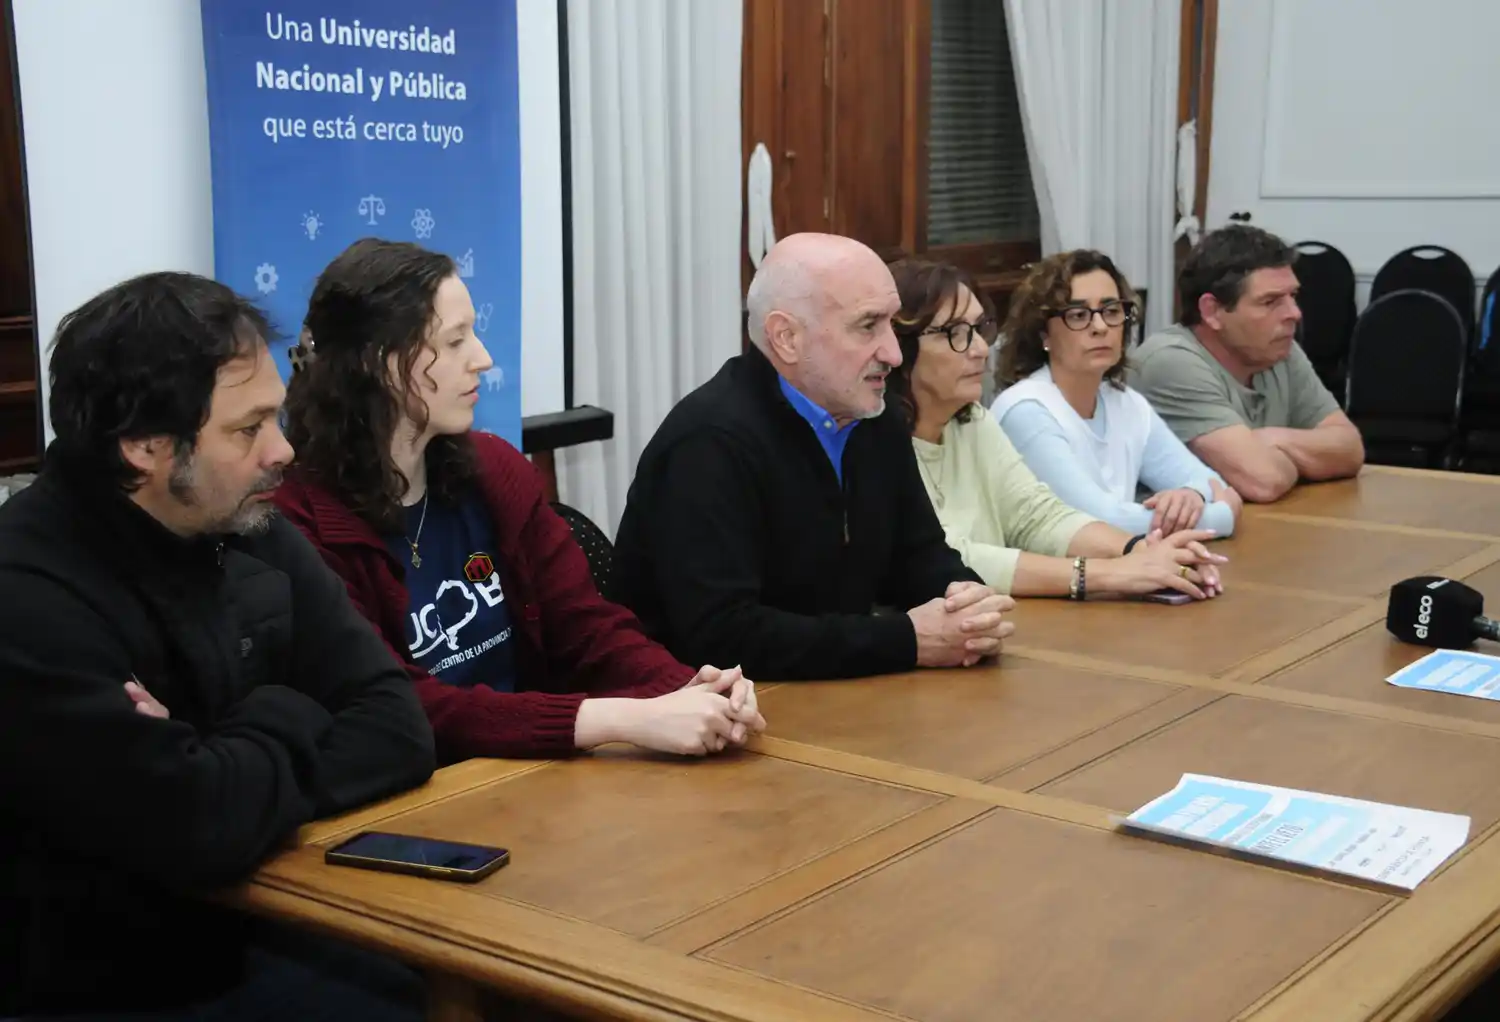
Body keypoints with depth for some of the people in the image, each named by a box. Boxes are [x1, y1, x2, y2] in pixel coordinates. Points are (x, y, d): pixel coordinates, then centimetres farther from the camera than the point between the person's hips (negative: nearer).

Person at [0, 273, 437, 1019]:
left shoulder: (253, 536, 2)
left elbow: (398, 730, -3)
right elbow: (202, 826, -28)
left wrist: (228, 769, -19)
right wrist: (284, 722, -8)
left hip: (248, 942, 7)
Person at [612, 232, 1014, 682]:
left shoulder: (873, 418, 4)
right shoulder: (711, 441, -20)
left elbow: (918, 554, 14)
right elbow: (721, 637, -27)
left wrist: (967, 599, -8)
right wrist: (906, 639, -21)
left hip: (835, 697, 7)